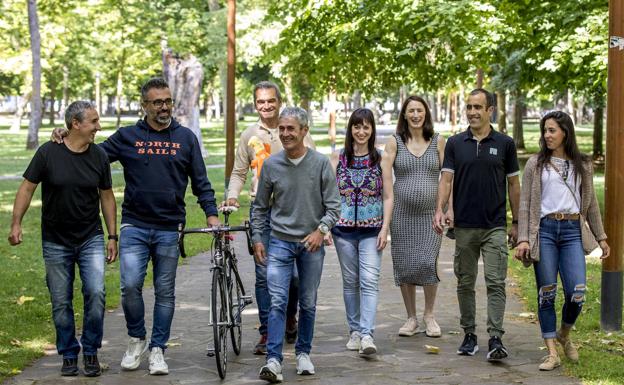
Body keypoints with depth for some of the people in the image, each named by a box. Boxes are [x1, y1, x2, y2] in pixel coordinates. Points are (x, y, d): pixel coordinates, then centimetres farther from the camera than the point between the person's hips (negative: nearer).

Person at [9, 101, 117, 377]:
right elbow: (27, 188, -2)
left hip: (91, 239, 1)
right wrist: (16, 223, -10)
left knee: (96, 293, -14)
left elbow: (107, 196, 9)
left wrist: (112, 236, 7)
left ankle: (91, 352, 3)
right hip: (56, 242, -1)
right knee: (61, 302, 5)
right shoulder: (48, 153, -8)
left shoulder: (99, 156, 1)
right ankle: (69, 356, 21)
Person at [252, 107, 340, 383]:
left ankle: (303, 353, 26)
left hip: (311, 244, 0)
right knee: (277, 302, -11)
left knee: (308, 303, 11)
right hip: (280, 242, 0)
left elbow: (333, 205, -2)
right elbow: (260, 207, 9)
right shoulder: (271, 165, 0)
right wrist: (257, 239, 4)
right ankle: (273, 361, -14)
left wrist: (321, 229, -17)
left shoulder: (321, 163, -4)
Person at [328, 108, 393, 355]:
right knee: (350, 281, 8)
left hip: (371, 230, -2)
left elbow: (388, 197, 3)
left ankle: (367, 335, -17)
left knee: (369, 281, -11)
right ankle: (355, 330, 18)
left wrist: (384, 229, -6)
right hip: (344, 229, 2)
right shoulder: (338, 157, 5)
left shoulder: (382, 159, 2)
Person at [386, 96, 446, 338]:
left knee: (428, 263, -11)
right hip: (402, 213, 1)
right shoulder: (395, 142, 2)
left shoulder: (438, 141, 5)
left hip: (430, 213, -1)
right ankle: (411, 319, 18)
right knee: (404, 266, 3)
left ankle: (429, 315, 9)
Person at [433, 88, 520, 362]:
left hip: (495, 226, -2)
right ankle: (469, 336, 17)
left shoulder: (504, 143, 3)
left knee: (495, 282, -8)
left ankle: (495, 339, -10)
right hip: (464, 226, 2)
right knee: (465, 283, 8)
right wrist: (440, 210, -17)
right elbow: (446, 178, -1)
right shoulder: (455, 144, 5)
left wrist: (516, 222, 5)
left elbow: (513, 184, 7)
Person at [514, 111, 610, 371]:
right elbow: (525, 203, 4)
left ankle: (564, 335, 22)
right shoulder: (535, 164, 6)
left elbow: (591, 203, 17)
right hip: (544, 230, -1)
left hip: (573, 231, 1)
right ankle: (552, 353, 6)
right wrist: (523, 239, -5)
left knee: (576, 293, -8)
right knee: (546, 293, 0)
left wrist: (601, 237, 15)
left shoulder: (582, 165, 11)